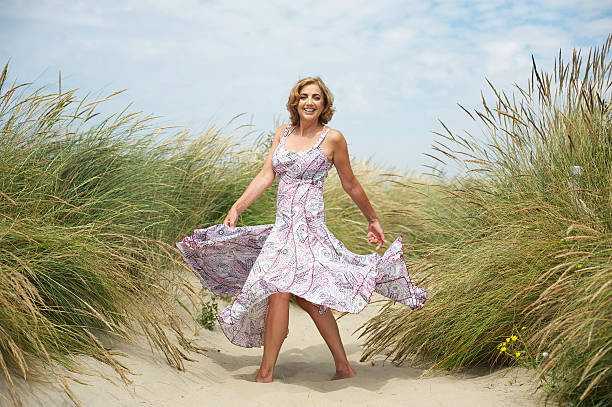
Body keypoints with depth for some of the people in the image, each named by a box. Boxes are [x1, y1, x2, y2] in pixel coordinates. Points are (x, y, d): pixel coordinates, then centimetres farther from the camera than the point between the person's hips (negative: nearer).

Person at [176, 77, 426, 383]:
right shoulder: (283, 133, 14)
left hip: (308, 224, -6)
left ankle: (266, 374, -5)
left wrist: (373, 220, 16)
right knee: (305, 296, 8)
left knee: (279, 288, -15)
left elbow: (350, 185, 9)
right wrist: (236, 208, 1)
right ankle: (343, 367, 20)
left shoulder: (332, 138, -1)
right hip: (284, 223, 6)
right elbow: (266, 176, 9)